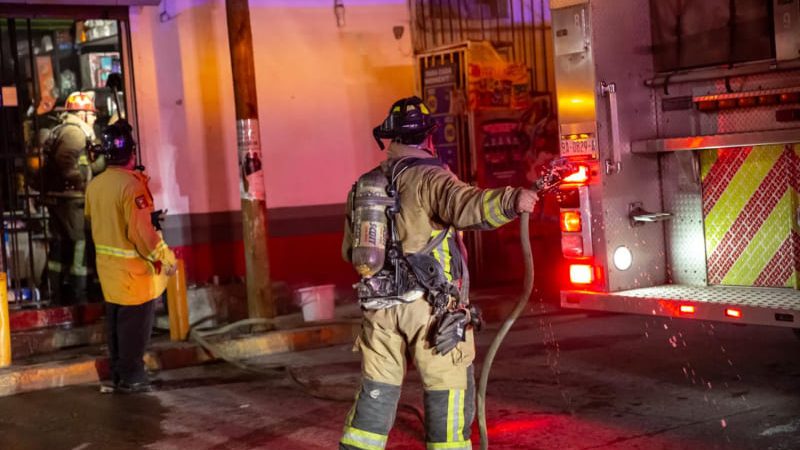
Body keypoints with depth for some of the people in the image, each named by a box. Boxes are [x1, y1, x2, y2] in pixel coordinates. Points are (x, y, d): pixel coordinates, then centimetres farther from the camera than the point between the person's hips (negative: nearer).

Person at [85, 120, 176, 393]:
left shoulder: (94, 185, 3)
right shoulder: (131, 184, -21)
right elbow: (142, 231, -22)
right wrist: (165, 258, -12)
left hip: (108, 267, 8)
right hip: (134, 269, -8)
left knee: (116, 324, 17)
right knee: (135, 327, 3)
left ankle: (117, 374, 25)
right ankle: (131, 378, 9)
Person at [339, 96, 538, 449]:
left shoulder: (364, 185, 12)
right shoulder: (428, 178, -10)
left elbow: (349, 250, 21)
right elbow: (465, 205, -31)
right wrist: (511, 201, -45)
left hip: (381, 307, 6)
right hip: (430, 308, -6)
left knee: (377, 391, 15)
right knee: (449, 392, 4)